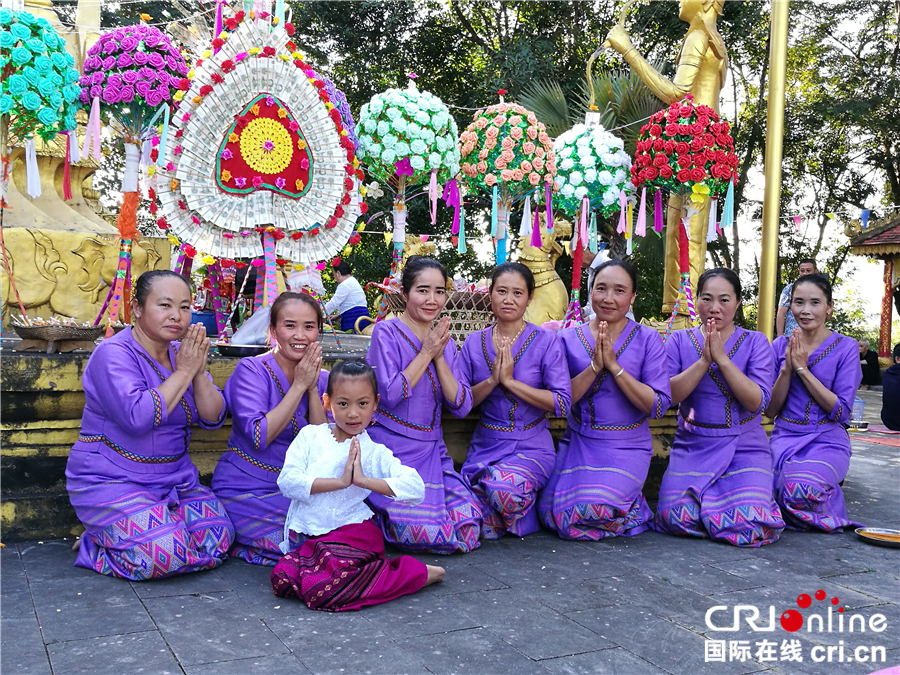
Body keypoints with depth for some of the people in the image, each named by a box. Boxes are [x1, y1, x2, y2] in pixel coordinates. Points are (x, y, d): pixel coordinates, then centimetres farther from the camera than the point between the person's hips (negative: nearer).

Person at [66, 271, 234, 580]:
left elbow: (213, 418, 2)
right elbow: (138, 417, -29)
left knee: (219, 541, -10)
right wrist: (182, 372, -19)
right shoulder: (114, 354, -14)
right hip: (111, 482, -7)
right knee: (164, 554, -26)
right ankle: (95, 547, 3)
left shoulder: (181, 354, 8)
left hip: (174, 479, 7)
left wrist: (199, 371, -14)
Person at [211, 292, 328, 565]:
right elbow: (259, 437, -22)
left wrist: (312, 388, -13)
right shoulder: (251, 370, -10)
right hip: (246, 490, -6)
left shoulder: (320, 379, 6)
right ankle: (233, 541, 0)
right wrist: (299, 386, -20)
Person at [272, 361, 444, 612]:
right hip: (310, 536, 4)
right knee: (283, 578, -23)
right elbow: (287, 482, -6)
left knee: (321, 590, -27)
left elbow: (416, 488, -12)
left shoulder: (374, 452, 2)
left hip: (353, 532, -4)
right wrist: (339, 482, -16)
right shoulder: (310, 435, 8)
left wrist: (364, 480, -21)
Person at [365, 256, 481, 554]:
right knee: (423, 531, -21)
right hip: (390, 448, -6)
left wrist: (439, 356, -8)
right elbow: (390, 395, -18)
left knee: (468, 526, -10)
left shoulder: (444, 342, 11)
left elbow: (461, 406, 2)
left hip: (431, 451, 6)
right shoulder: (386, 332, -6)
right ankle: (371, 512, 9)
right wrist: (425, 353, -13)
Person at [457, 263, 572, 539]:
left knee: (504, 487, -34)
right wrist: (492, 380, -14)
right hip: (485, 446, 3)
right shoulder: (474, 343, 7)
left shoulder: (546, 342, -3)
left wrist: (510, 381, -15)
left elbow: (562, 404, -11)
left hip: (531, 447, -2)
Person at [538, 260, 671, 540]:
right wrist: (594, 366, -18)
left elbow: (658, 405, -11)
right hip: (578, 443, 3)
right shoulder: (569, 338, 3)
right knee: (550, 510, -15)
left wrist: (614, 365, -17)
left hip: (626, 448, -3)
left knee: (592, 510, -25)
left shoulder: (648, 339, -2)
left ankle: (634, 509, 8)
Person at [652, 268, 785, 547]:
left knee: (747, 526, -22)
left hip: (744, 448, -1)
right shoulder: (680, 340, 6)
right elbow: (668, 395, -8)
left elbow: (757, 401, -11)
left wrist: (722, 358, -18)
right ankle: (711, 498, 12)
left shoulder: (755, 342, 3)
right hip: (692, 447, 1)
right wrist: (704, 360, -18)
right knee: (676, 518, -22)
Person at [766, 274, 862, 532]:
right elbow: (770, 410, 4)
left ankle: (830, 499, 0)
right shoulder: (780, 346, 7)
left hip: (826, 442, -2)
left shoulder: (846, 348, -2)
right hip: (785, 438, 2)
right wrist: (787, 369, -11)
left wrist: (802, 369, -14)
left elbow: (840, 411, -10)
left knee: (800, 489, -34)